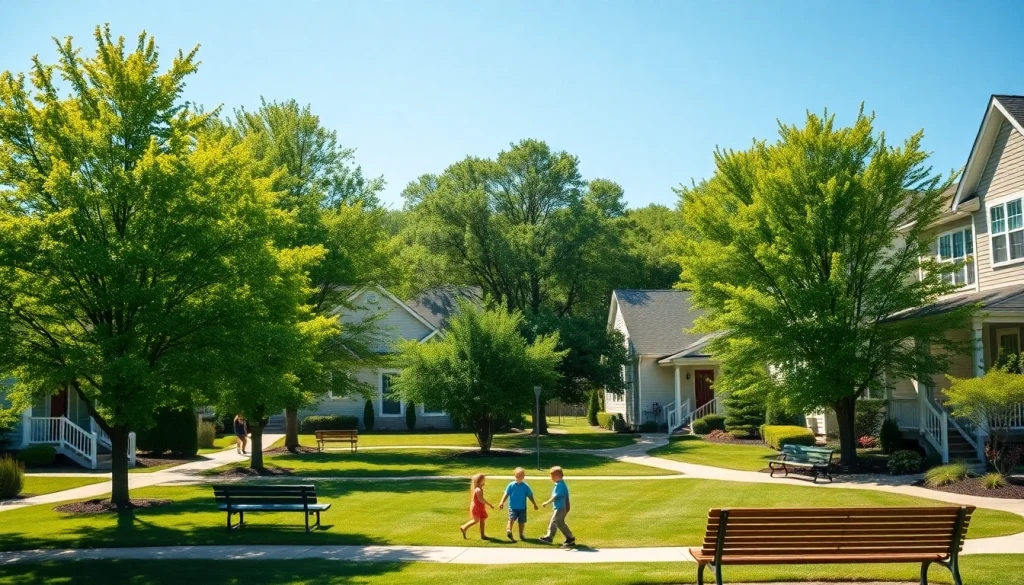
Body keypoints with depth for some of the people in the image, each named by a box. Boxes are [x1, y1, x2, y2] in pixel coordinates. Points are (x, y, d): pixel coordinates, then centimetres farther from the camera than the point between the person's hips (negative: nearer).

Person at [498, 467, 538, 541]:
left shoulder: (526, 486, 0)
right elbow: (506, 494, -6)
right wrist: (502, 502, -17)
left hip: (522, 508, 2)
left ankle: (521, 534, 25)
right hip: (513, 507, -2)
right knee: (511, 518, -21)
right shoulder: (511, 485, -4)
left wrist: (534, 504, 8)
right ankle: (508, 531, -38)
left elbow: (530, 496, 7)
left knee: (522, 521, 9)